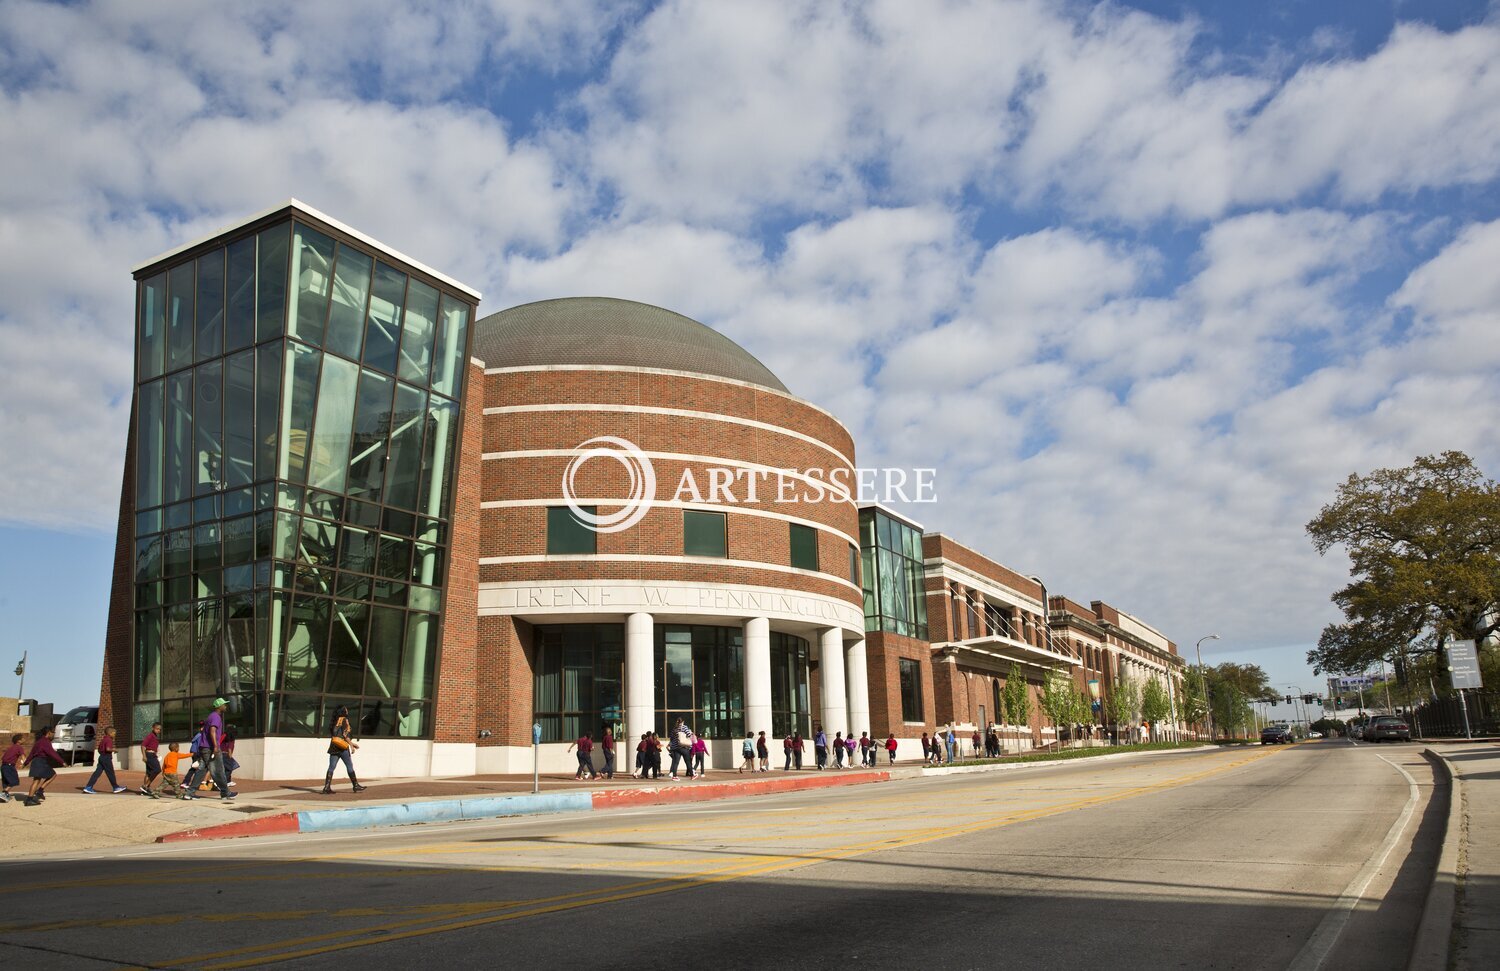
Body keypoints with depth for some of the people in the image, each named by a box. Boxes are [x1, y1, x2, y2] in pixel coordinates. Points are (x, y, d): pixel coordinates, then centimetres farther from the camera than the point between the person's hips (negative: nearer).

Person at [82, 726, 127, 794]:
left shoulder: (103, 739, 15)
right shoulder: (109, 740, -14)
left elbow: (98, 750, 22)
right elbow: (108, 749, -27)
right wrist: (113, 750, -11)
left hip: (101, 757, 9)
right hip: (107, 758, -9)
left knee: (97, 773, 5)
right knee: (111, 773, 2)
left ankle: (88, 787, -1)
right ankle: (116, 787, 12)